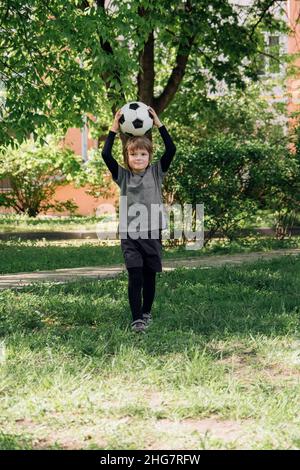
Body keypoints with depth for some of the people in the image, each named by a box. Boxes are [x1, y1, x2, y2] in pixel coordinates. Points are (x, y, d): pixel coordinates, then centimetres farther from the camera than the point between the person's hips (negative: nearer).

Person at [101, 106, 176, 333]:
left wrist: (158, 123, -7)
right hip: (129, 234, -1)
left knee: (150, 276, 8)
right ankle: (136, 319, -8)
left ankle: (146, 312, 28)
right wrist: (114, 129, -8)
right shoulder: (122, 175, 4)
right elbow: (106, 154, -7)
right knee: (135, 276, -10)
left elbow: (171, 149, -6)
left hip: (152, 233, 1)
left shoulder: (156, 172, 4)